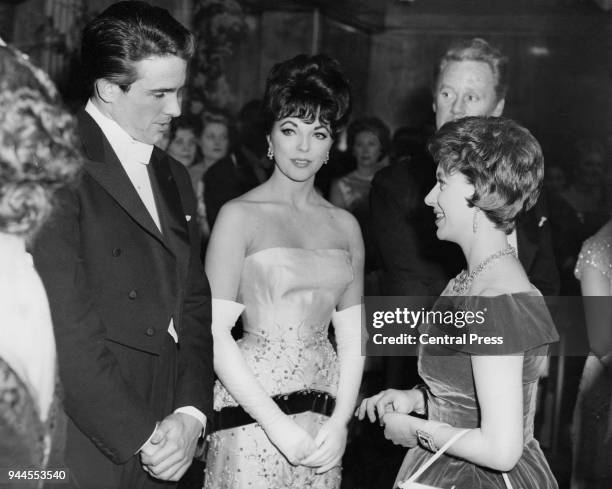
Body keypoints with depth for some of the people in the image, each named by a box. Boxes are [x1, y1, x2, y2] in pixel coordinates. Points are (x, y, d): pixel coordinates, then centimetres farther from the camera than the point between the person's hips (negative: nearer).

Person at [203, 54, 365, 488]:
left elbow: (352, 335, 7)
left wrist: (340, 421, -5)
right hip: (252, 411, -4)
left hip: (325, 411, 4)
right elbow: (214, 333, -10)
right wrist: (278, 425, -13)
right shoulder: (240, 216, -5)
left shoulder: (345, 225, 7)